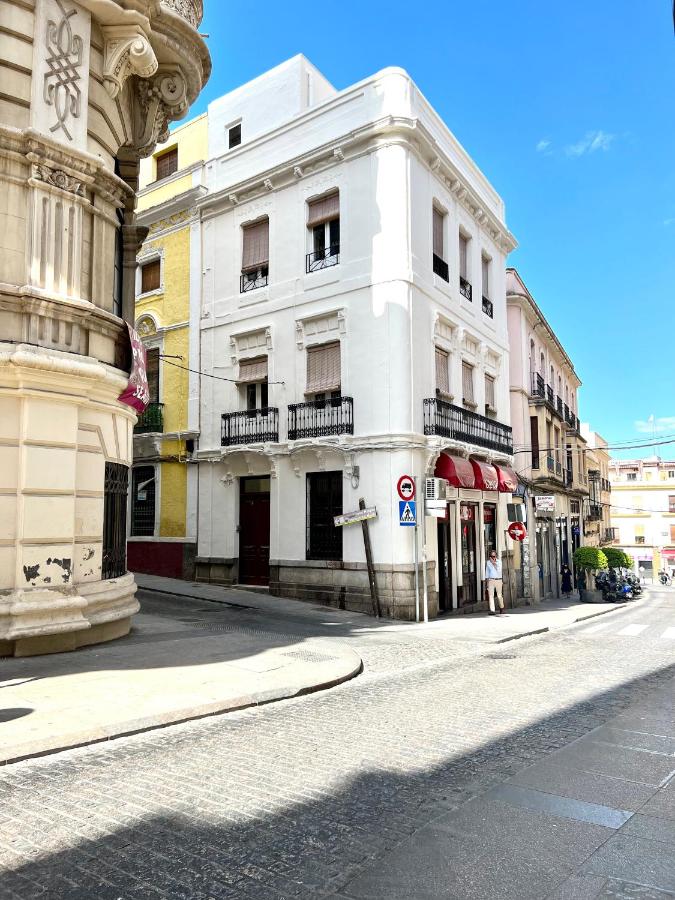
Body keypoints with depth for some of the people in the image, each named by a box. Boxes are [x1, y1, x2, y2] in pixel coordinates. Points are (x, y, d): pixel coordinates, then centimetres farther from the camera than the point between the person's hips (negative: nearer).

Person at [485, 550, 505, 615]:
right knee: (491, 595, -8)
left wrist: (494, 563, -15)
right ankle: (492, 610, -10)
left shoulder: (499, 562, 1)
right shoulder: (488, 562, 7)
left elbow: (499, 570, -13)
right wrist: (486, 579, 12)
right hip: (490, 580, 1)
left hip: (498, 580, -1)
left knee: (499, 595, 5)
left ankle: (501, 608, 31)